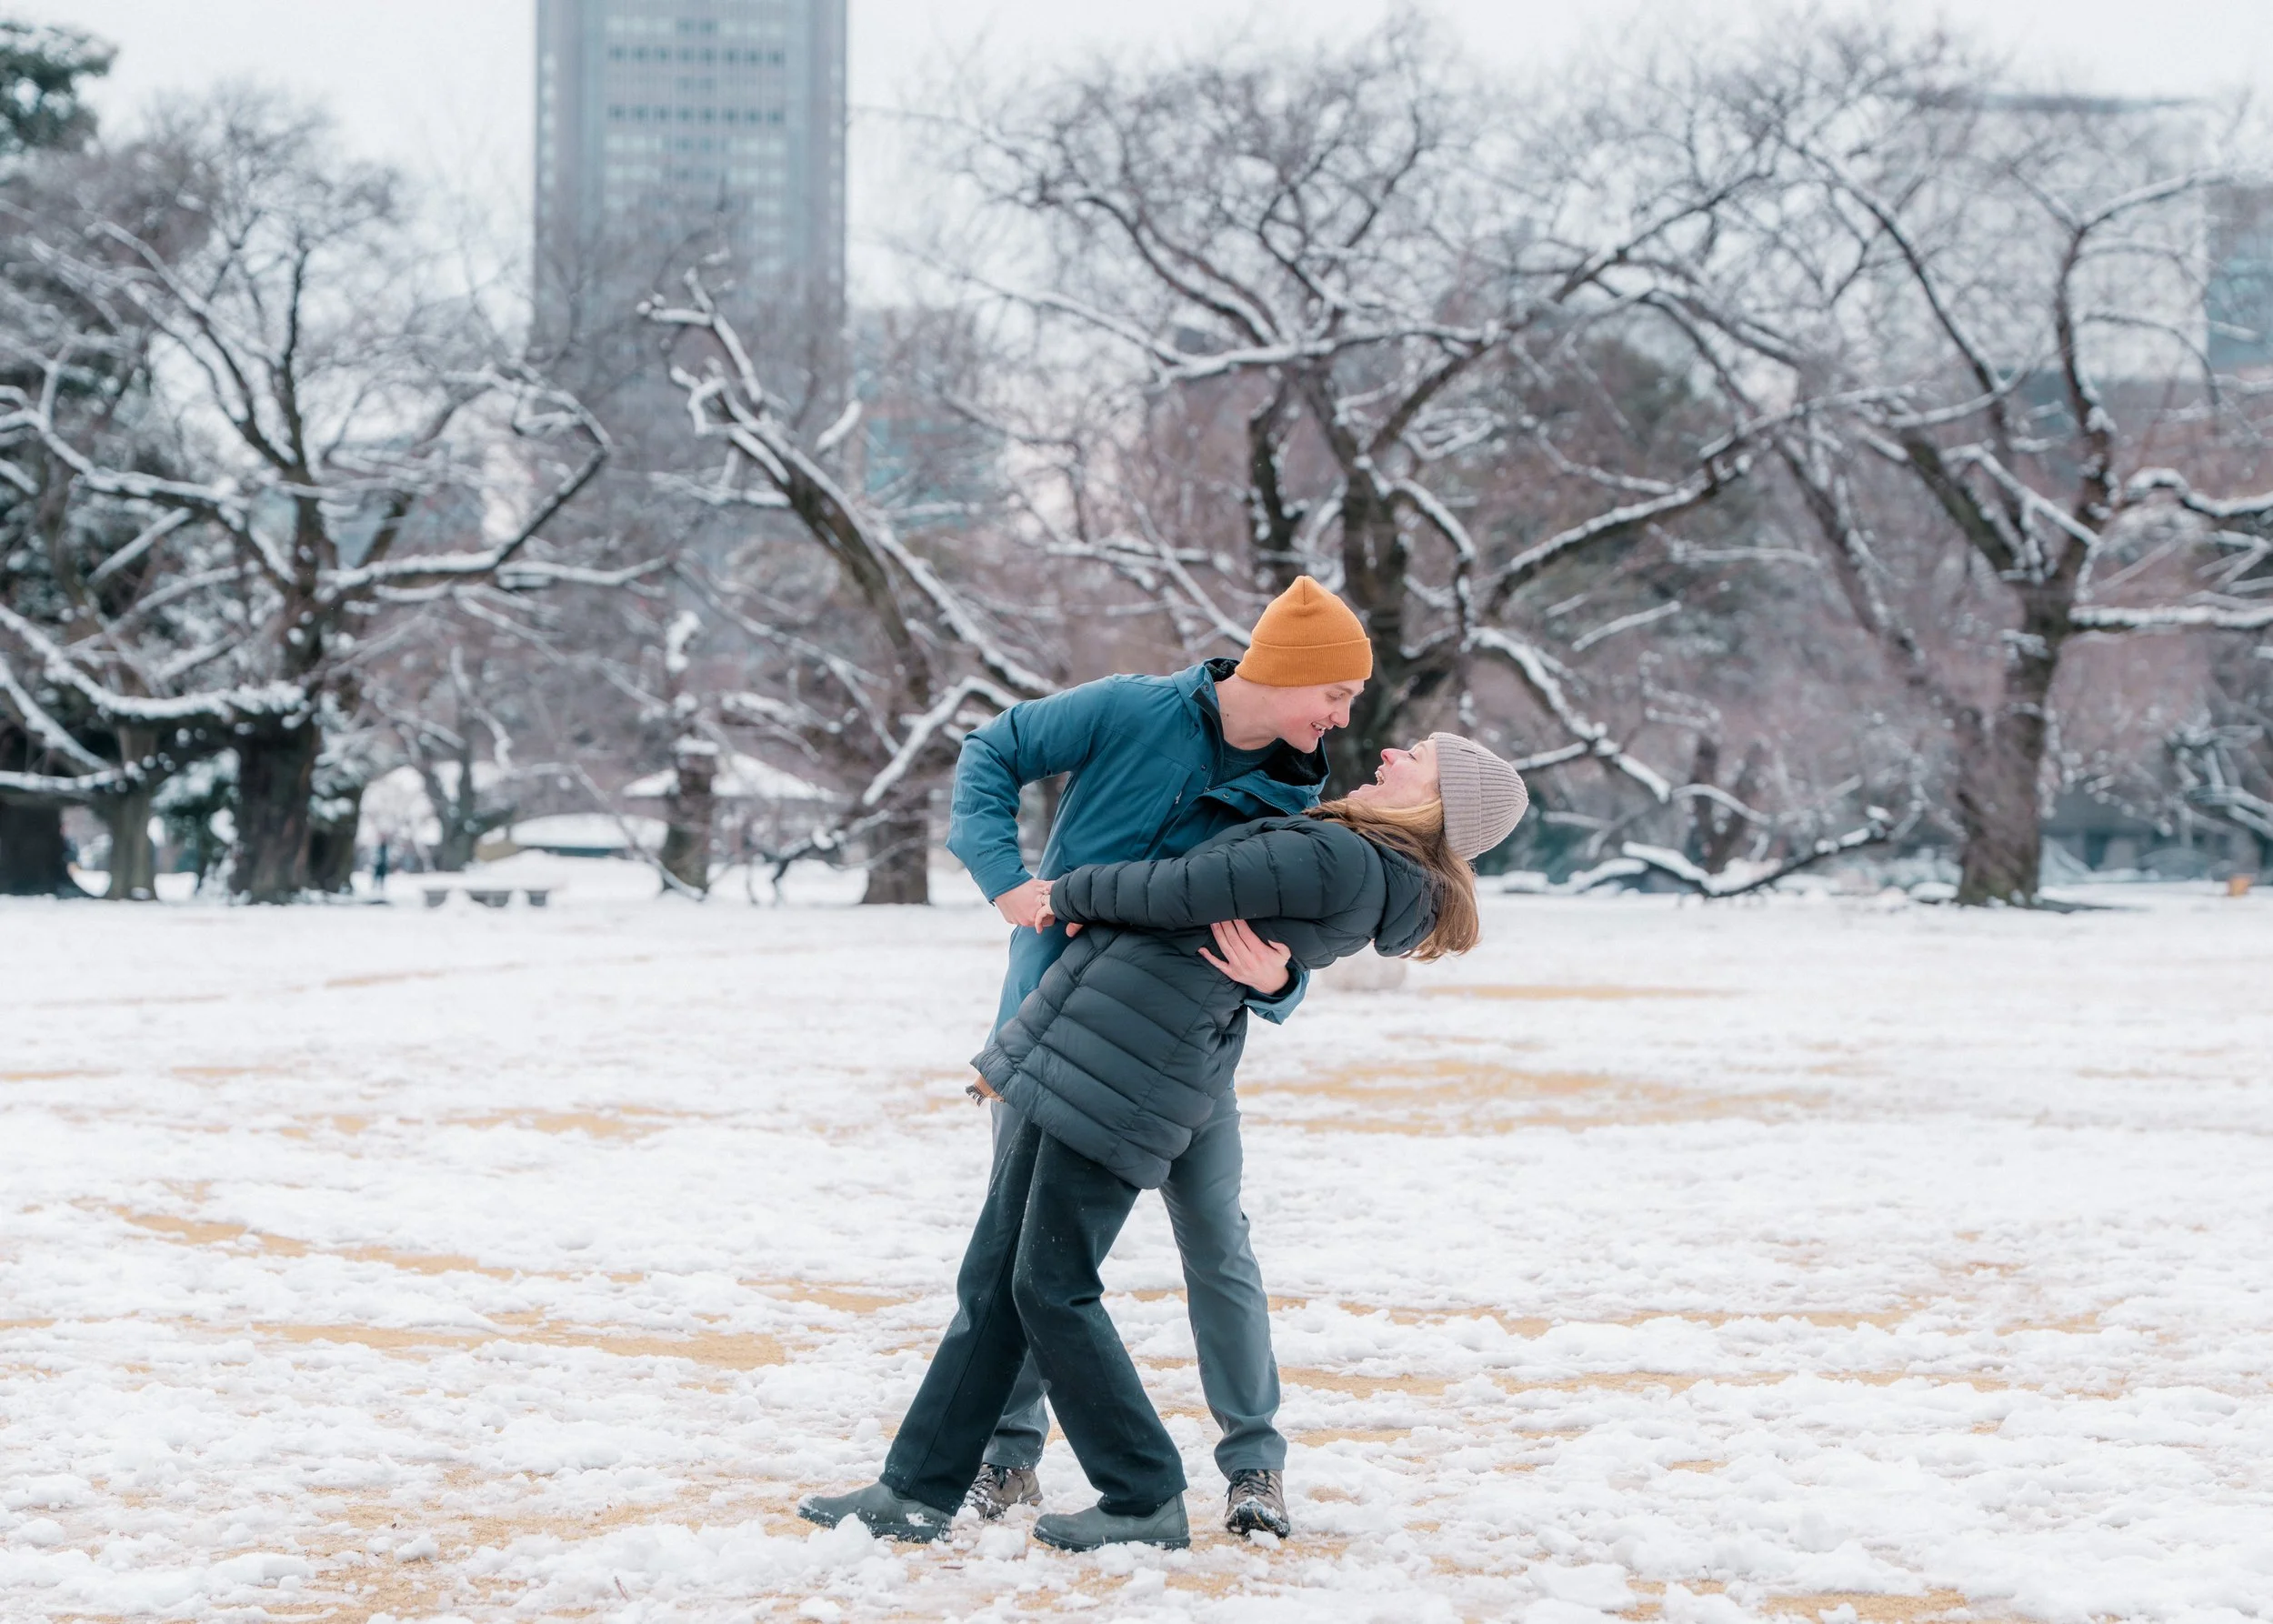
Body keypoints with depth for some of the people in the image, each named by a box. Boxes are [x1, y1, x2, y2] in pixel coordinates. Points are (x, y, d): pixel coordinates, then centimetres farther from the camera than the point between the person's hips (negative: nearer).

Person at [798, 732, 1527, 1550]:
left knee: (1051, 1286, -4)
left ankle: (1145, 1502, 7)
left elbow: (1177, 893, -13)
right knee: (992, 1277, 11)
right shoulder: (1350, 858, 13)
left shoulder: (1337, 859, -18)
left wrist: (1069, 894, 3)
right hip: (1081, 1050, 10)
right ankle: (918, 1490, 16)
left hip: (1120, 1072, -10)